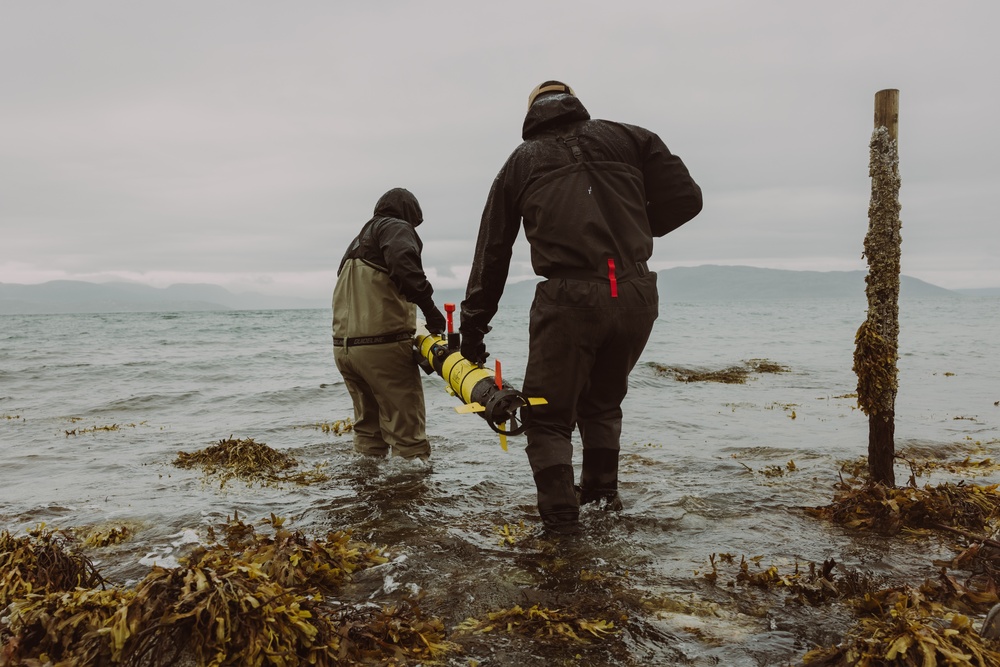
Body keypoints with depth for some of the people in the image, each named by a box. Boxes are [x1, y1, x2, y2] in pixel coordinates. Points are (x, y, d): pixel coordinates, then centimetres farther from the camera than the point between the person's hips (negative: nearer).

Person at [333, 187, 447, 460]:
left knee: (368, 426, 19)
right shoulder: (396, 228, 2)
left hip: (343, 346, 9)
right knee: (407, 431, -6)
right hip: (383, 345, -8)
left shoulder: (358, 241, 28)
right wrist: (429, 307, -19)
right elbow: (403, 265, -21)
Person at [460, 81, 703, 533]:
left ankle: (561, 517, 1)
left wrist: (473, 329, 23)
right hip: (636, 295, 3)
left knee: (548, 416, 11)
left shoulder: (520, 161, 16)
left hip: (567, 298, -3)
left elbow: (491, 254, 17)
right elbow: (685, 199, 9)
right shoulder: (627, 138, 17)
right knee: (603, 402, 27)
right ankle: (602, 493, 32)